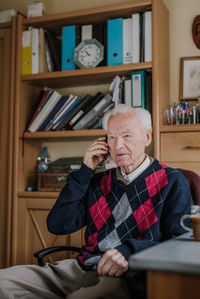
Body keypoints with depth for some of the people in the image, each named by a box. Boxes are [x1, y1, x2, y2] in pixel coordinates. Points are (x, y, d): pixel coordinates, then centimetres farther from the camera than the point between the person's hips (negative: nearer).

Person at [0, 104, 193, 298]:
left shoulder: (172, 182, 4)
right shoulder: (99, 182, 17)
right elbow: (57, 226, 10)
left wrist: (130, 251, -23)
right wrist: (85, 171, 6)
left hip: (128, 276, -5)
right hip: (82, 267, 6)